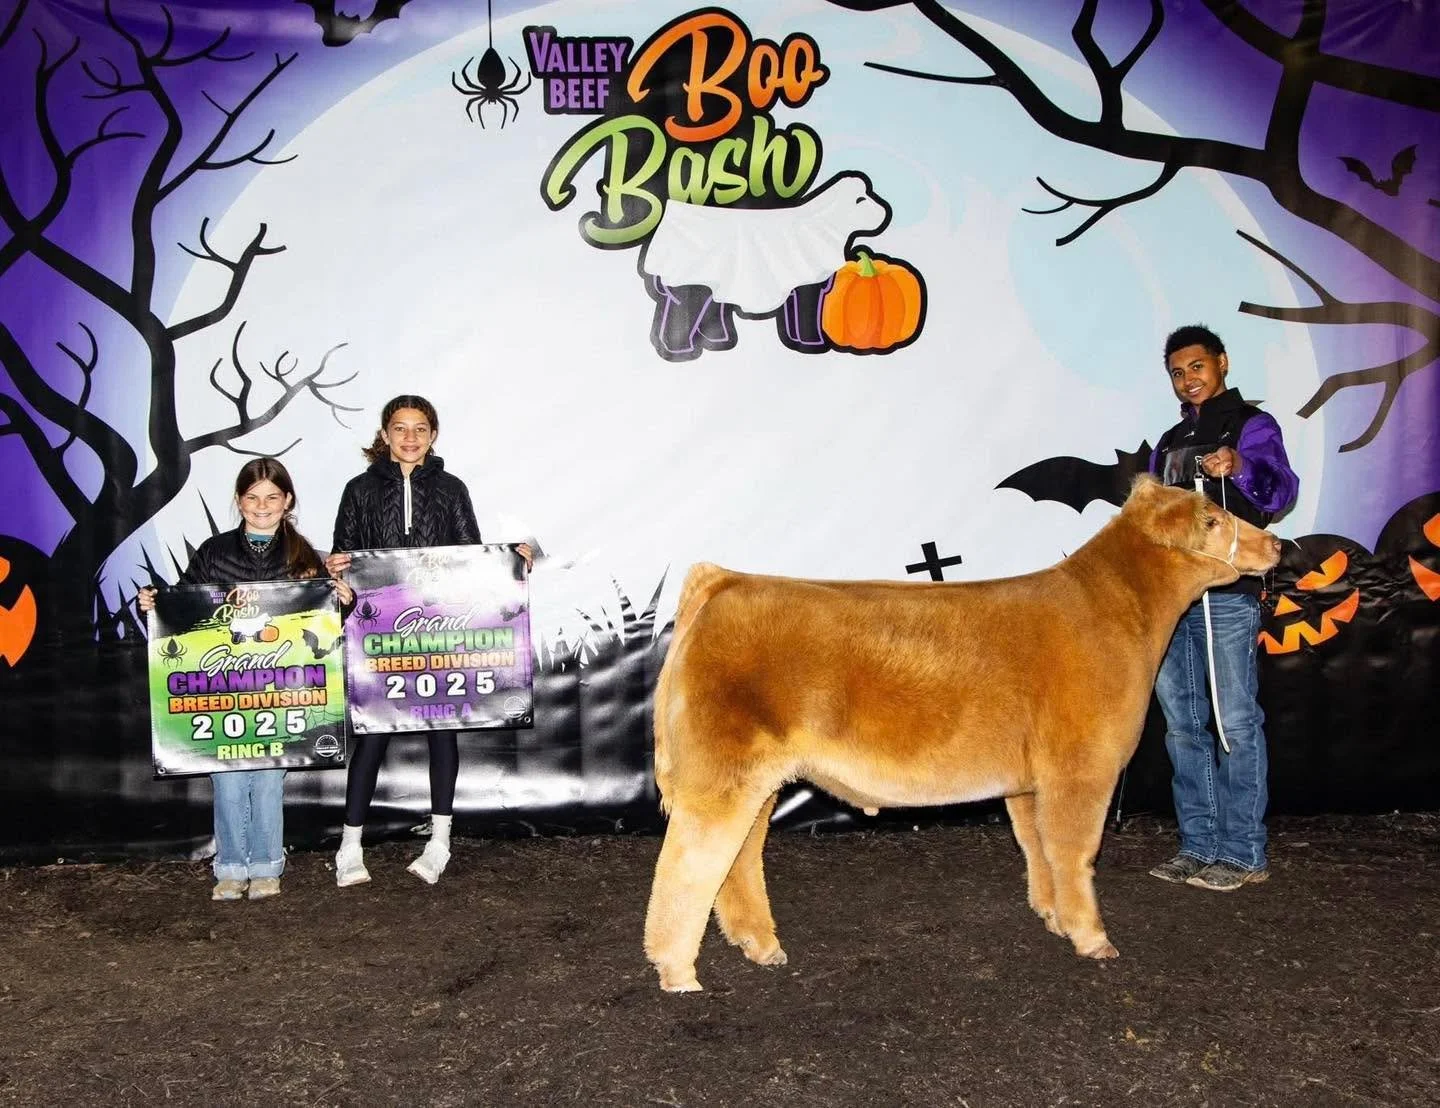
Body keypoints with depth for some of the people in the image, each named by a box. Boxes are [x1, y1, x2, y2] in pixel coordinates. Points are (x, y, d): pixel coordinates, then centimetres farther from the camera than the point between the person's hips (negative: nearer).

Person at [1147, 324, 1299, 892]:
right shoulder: (1170, 441, 21)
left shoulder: (1252, 425, 0)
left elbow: (1280, 489, -17)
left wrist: (1241, 467, -38)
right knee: (1182, 723, 8)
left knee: (1236, 722, -6)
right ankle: (1200, 846, 15)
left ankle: (1243, 854, 0)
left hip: (1227, 596, -7)